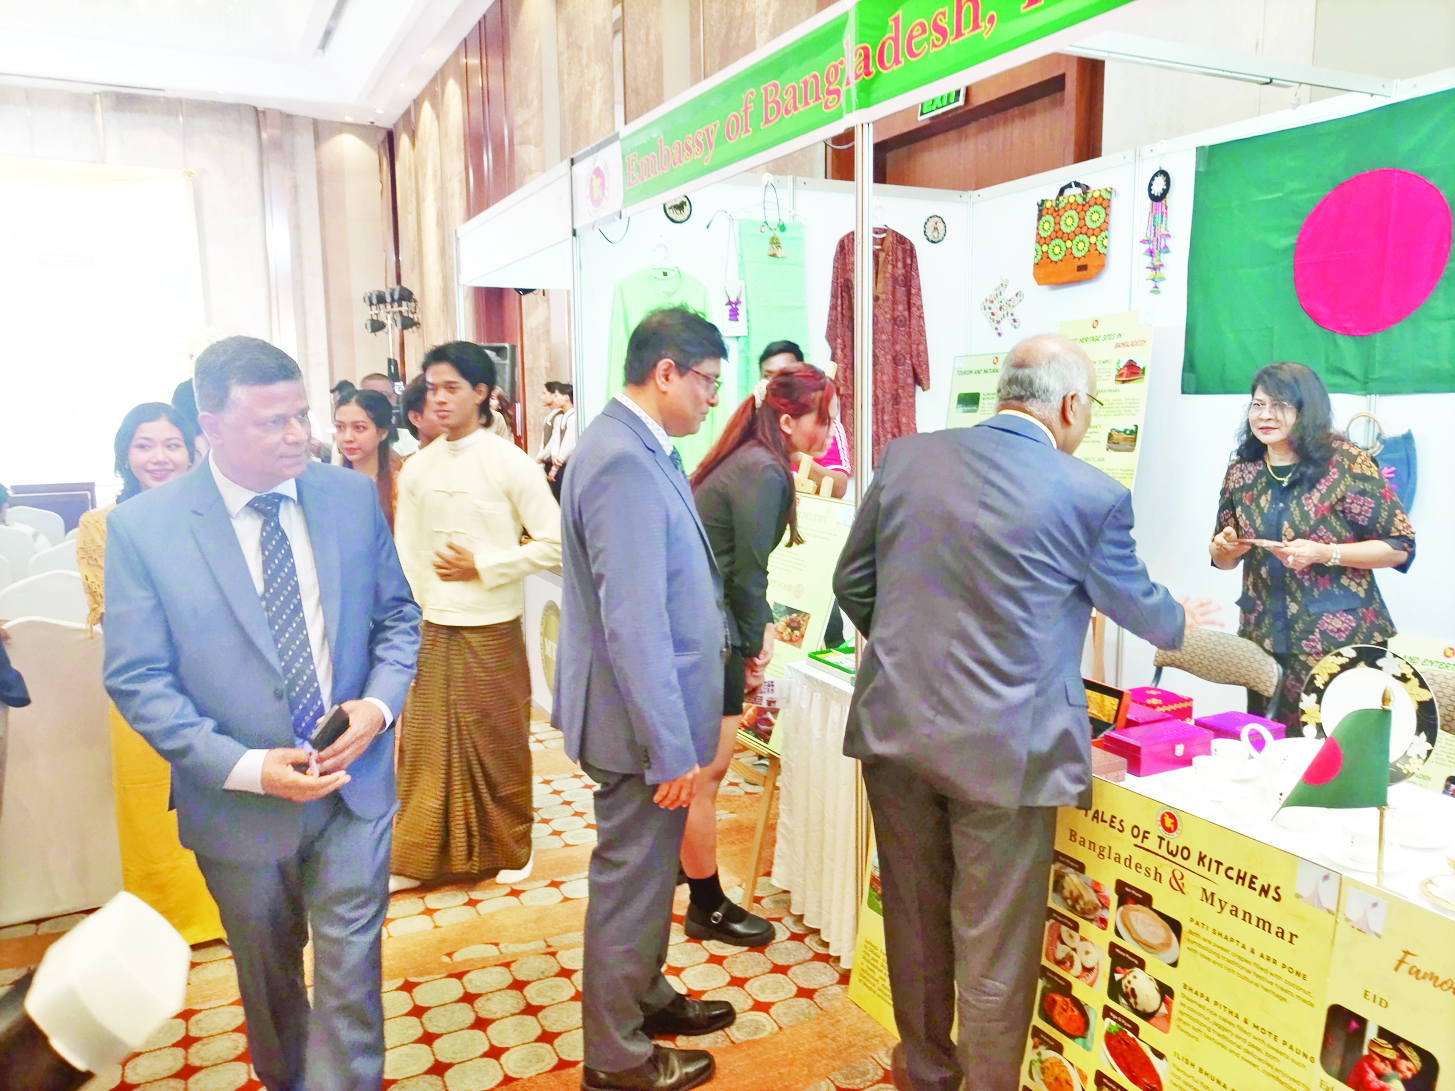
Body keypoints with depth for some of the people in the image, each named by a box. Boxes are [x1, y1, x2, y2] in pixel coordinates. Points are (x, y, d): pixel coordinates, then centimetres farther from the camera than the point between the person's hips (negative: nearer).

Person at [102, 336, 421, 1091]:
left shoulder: (352, 495, -5)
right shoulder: (141, 526, -12)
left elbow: (397, 615, 4)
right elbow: (137, 680, -11)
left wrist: (380, 703, -14)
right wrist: (244, 767, -20)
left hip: (353, 784, 1)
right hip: (239, 803, 0)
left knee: (349, 978, 6)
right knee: (270, 982, 23)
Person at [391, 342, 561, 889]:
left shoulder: (509, 463, -7)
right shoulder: (417, 468, 5)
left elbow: (554, 543, -11)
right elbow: (405, 552, 7)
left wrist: (482, 566, -13)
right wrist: (412, 619, 0)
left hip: (492, 631, -3)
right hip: (431, 632, 3)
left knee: (498, 743, 10)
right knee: (425, 744, 9)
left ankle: (508, 850, 30)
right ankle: (415, 856, 25)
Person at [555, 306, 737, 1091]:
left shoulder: (641, 449, 7)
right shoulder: (624, 462, -25)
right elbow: (633, 622, -27)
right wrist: (672, 747, -23)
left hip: (660, 708, 10)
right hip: (642, 718, -10)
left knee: (649, 866, 24)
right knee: (632, 876, 7)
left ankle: (645, 995, 44)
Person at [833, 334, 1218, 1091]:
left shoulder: (907, 457, 0)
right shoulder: (1091, 496, -10)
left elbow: (853, 581, 8)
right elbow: (1136, 604, 8)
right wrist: (1182, 621, 31)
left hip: (895, 725, 5)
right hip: (1001, 750, -4)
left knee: (915, 917, 21)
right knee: (994, 945, 12)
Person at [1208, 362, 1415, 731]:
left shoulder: (1346, 464, -8)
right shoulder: (1242, 469, 5)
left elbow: (1400, 548, -7)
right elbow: (1224, 558, 15)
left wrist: (1323, 553, -19)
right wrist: (1224, 548, -7)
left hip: (1340, 641, -4)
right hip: (1264, 641, 4)